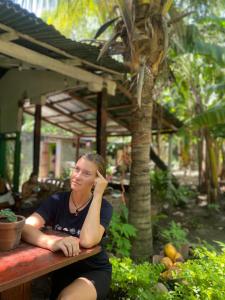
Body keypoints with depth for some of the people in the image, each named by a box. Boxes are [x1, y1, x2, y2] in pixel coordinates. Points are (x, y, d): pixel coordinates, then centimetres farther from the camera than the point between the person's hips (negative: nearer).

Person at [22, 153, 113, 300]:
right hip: (61, 270, 4)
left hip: (94, 272, -3)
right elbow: (26, 228, -21)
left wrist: (97, 194, -28)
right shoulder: (57, 200, -6)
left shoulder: (103, 206, -13)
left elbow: (87, 240, -32)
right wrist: (52, 242, -41)